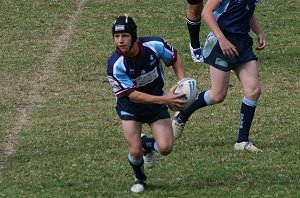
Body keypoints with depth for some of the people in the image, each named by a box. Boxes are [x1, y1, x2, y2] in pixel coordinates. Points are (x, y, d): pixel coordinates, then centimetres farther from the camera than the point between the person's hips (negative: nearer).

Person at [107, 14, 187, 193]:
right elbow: (132, 95, -29)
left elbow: (174, 58, -1)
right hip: (130, 106, -2)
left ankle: (147, 144, 27)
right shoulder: (115, 65, -31)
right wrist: (164, 100, -36)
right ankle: (140, 179, 26)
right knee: (135, 152, -10)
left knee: (165, 148, -10)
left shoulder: (154, 45, -23)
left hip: (156, 103, 2)